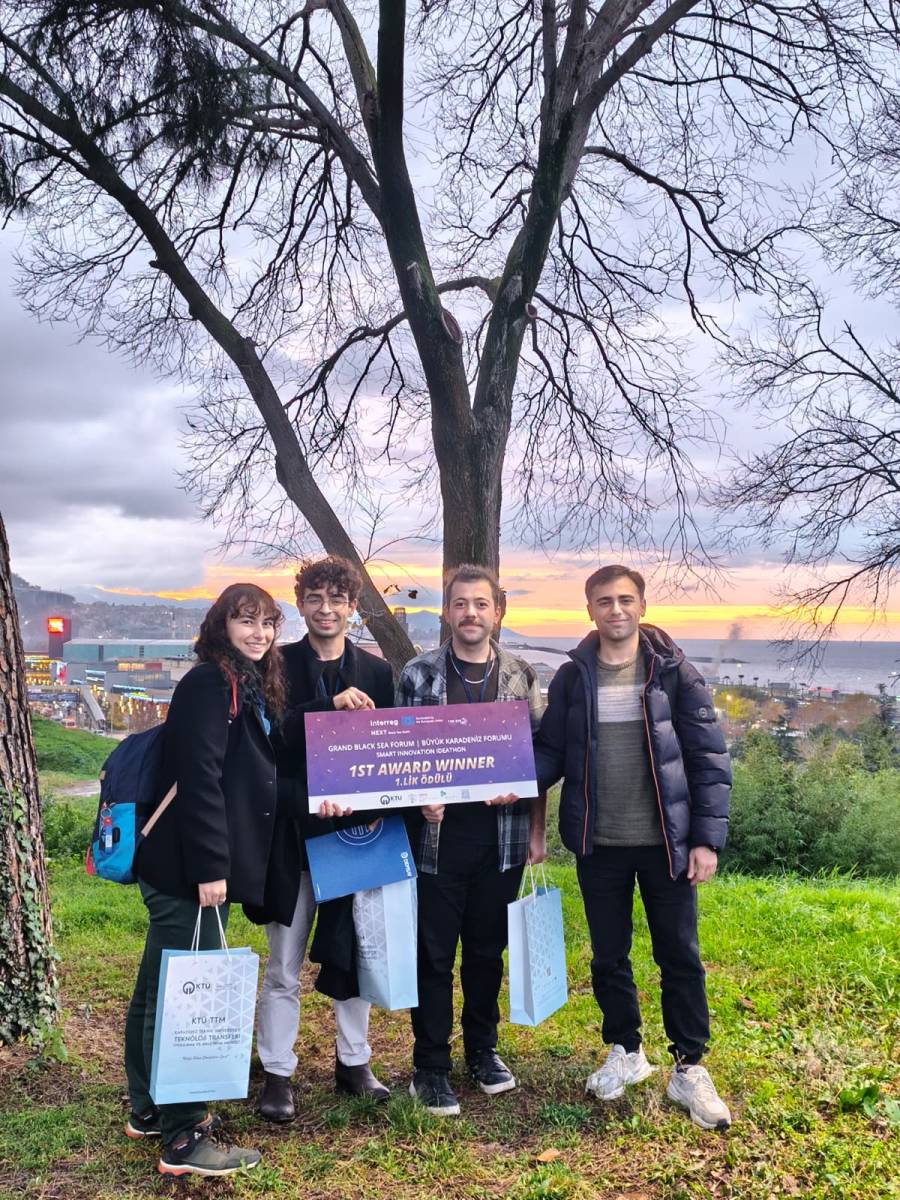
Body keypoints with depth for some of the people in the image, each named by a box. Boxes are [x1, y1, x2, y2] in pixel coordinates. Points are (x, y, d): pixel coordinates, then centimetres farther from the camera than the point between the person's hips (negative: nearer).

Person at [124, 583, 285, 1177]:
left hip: (198, 866, 10)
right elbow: (199, 779, -21)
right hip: (188, 869, -10)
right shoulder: (208, 683, -13)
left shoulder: (251, 686, 15)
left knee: (163, 986, 18)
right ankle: (184, 1137, 5)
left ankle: (152, 1108, 31)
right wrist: (209, 868, -23)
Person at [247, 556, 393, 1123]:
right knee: (285, 965, 7)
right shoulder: (278, 665, -1)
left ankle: (354, 1062, 30)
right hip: (294, 828, -2)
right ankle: (278, 1073, 20)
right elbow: (270, 734, -15)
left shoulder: (376, 671, 5)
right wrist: (330, 705, -26)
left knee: (355, 953, 13)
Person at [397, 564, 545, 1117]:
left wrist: (536, 831, 1)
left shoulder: (521, 676, 4)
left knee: (488, 950, 14)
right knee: (434, 954, 5)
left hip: (501, 835, 2)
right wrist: (420, 799, -14)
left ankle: (483, 1049, 32)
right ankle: (431, 1066, 18)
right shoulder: (418, 675, 0)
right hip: (438, 833, -2)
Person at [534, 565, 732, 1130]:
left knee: (680, 956, 8)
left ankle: (690, 1068, 25)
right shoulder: (572, 678, 0)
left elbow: (710, 760, -4)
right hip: (599, 845, 2)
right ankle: (626, 1052, 35)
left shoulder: (675, 673, -5)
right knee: (609, 957, 14)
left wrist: (707, 838, -9)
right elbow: (551, 751, 2)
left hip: (665, 843, -2)